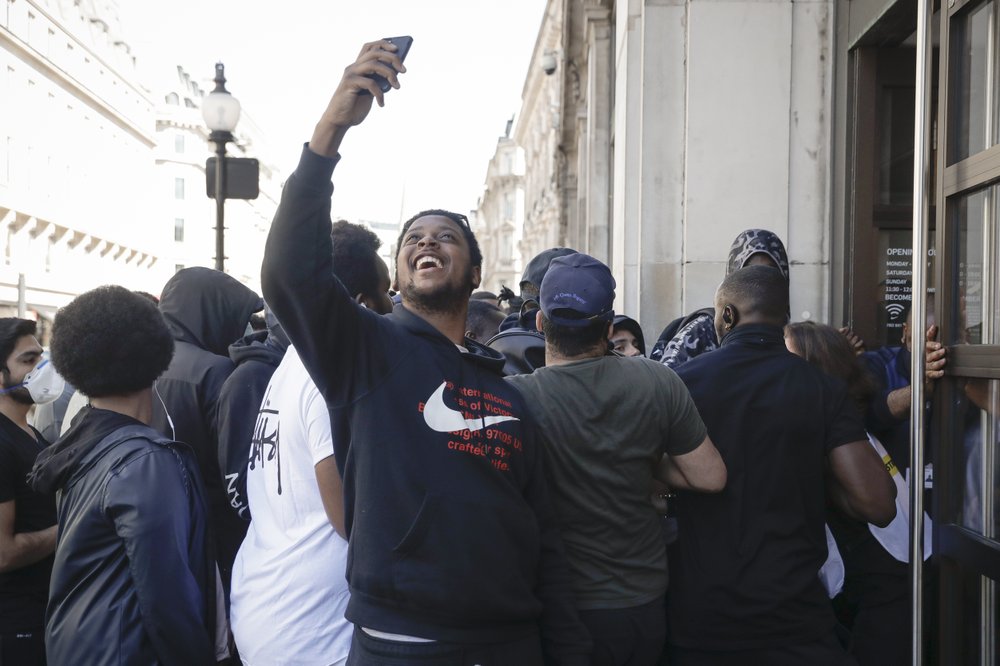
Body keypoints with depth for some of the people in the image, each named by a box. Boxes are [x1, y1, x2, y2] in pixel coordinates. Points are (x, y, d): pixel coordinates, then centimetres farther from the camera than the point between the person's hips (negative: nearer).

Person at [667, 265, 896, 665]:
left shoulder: (679, 383, -5)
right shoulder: (822, 389, -5)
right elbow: (877, 505, -11)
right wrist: (817, 476, 5)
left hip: (696, 619, 2)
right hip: (792, 618, -1)